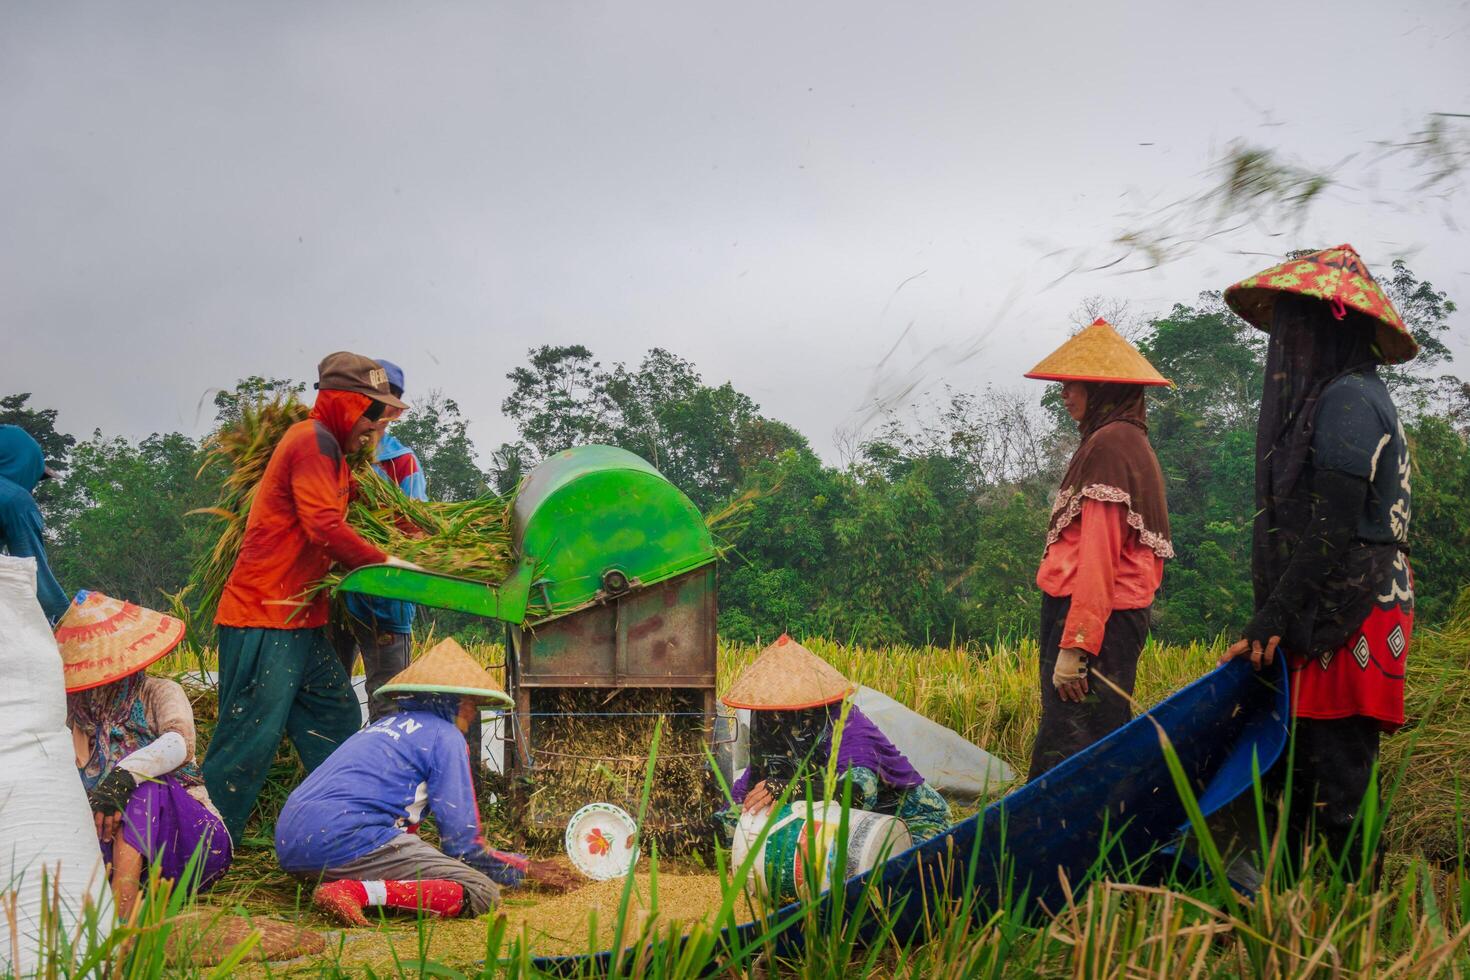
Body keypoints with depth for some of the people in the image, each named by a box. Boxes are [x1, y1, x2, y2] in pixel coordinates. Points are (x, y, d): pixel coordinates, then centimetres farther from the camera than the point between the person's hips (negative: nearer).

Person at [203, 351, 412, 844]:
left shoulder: (329, 451, 21)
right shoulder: (314, 441, -13)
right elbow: (325, 527, -23)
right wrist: (385, 562, -16)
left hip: (301, 623, 11)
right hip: (263, 620, -11)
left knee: (337, 721, 16)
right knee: (251, 737, -9)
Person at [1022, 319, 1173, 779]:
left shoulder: (1107, 444, -11)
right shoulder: (1134, 441, 19)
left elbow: (1098, 553, -19)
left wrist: (1073, 646, -21)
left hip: (1094, 616, -10)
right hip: (1126, 614, 10)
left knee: (1072, 753, -11)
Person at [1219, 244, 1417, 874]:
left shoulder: (1347, 399, -12)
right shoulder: (1327, 396, 18)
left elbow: (1333, 530, -19)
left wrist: (1271, 619, -19)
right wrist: (1273, 619, 14)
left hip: (1346, 623, -10)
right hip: (1321, 618, 10)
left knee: (1338, 789, -6)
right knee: (1288, 782, 11)